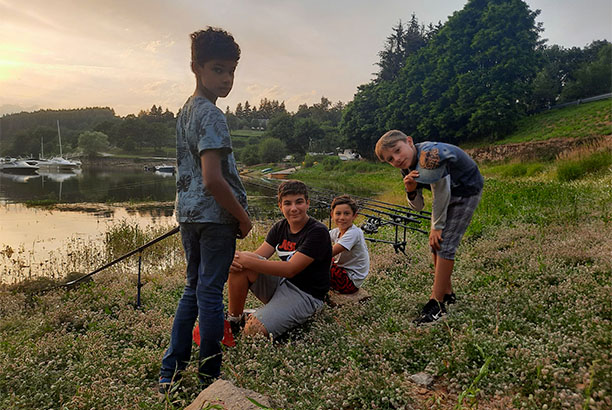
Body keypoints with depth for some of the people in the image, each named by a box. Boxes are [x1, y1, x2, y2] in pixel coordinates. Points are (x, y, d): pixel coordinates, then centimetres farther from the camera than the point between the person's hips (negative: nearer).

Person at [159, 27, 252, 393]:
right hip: (215, 215, -9)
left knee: (194, 290, 17)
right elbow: (213, 179, -23)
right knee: (210, 294, 1)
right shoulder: (211, 115, -16)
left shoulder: (186, 111, 14)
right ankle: (210, 377, 17)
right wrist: (244, 218, -12)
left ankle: (170, 374, 24)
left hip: (189, 213, 9)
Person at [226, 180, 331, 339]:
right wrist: (235, 258, -26)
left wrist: (247, 260, -27)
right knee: (238, 264, -16)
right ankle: (233, 320, -3)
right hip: (280, 283, 7)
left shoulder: (318, 232, -17)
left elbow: (291, 269, -25)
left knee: (253, 330, -27)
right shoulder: (280, 227, 6)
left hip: (305, 295, -7)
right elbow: (257, 256, -2)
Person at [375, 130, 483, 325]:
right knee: (435, 244, 7)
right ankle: (447, 294, 22)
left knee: (444, 244, -13)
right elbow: (417, 206, -2)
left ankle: (436, 303, -7)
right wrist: (411, 190, -25)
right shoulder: (408, 167, -6)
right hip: (447, 194, 8)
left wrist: (437, 226, -13)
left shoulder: (429, 155, -33)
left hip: (467, 191, -8)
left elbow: (441, 193, -24)